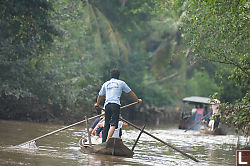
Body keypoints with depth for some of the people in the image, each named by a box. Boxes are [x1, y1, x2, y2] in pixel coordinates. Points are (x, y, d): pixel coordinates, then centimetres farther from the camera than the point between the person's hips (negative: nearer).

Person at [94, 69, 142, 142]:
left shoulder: (106, 84, 22)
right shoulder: (121, 83, 13)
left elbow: (100, 95, 32)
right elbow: (130, 92, 22)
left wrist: (97, 104, 50)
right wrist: (137, 100, 36)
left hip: (107, 105, 4)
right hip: (115, 104, -4)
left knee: (106, 124, 8)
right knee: (113, 124, -13)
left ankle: (103, 142, 1)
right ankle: (108, 140, -29)